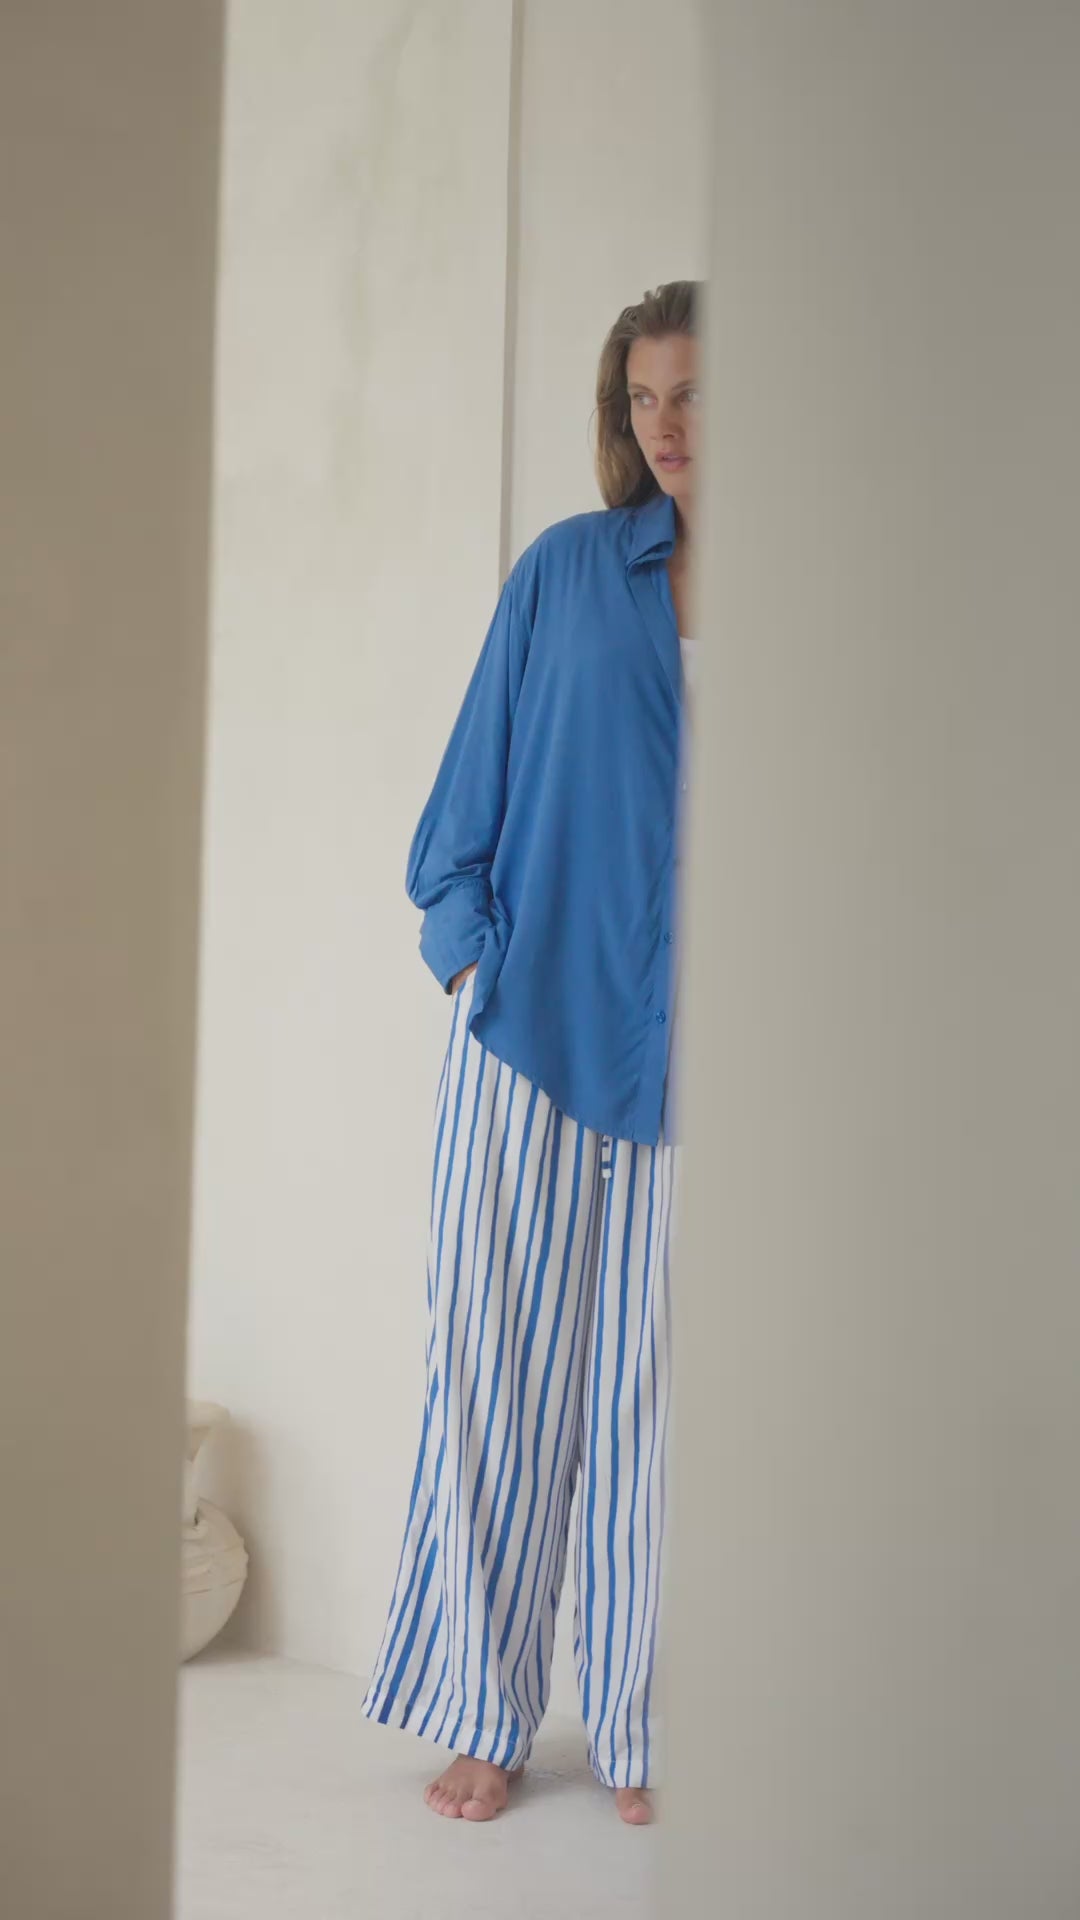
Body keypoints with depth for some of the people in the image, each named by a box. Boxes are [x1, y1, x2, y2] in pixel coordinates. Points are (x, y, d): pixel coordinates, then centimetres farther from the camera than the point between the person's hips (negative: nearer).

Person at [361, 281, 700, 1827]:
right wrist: (469, 938, 2)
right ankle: (487, 1719, 19)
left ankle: (644, 1734, 20)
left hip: (698, 1060, 0)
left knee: (660, 1400, 6)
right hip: (533, 1033, 1)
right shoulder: (570, 570, 6)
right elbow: (481, 775, 9)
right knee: (503, 1381, 5)